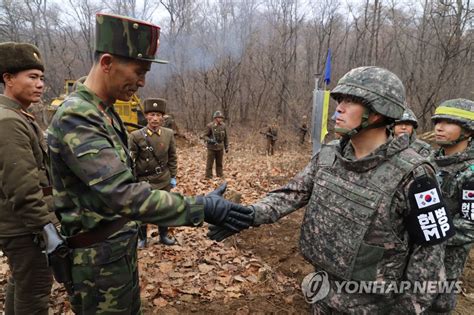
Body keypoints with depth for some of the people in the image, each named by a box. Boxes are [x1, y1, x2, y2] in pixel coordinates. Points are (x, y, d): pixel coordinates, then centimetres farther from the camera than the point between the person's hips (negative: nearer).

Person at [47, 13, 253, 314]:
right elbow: (124, 194, -34)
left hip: (122, 246, 9)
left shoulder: (105, 113, 6)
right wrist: (202, 208, -32)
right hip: (100, 257, -9)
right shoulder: (75, 118, -25)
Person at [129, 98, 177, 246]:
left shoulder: (169, 134, -2)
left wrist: (173, 176, 6)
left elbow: (172, 157, 6)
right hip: (144, 181, -2)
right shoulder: (136, 136, -12)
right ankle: (142, 238, 29)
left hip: (164, 180, 3)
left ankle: (164, 235, 33)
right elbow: (131, 160, -8)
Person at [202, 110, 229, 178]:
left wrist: (226, 147, 12)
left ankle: (220, 175, 25)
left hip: (220, 148, 4)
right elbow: (204, 136, -7)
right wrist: (210, 140, -26)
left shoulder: (223, 126, 2)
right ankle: (208, 177, 11)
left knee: (219, 163, 13)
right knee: (210, 163, 2)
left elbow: (225, 137, 11)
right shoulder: (210, 126, -11)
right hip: (212, 148, -4)